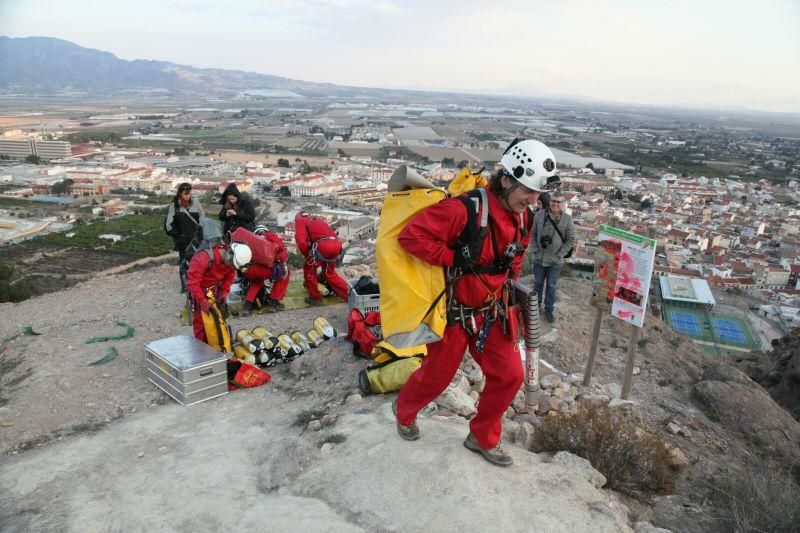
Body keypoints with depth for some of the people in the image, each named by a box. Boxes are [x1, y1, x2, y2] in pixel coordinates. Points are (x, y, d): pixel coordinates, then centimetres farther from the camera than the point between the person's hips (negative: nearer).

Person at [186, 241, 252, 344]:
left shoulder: (230, 260, -15)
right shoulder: (204, 258, -35)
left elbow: (229, 277, 1)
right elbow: (192, 282, -33)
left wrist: (224, 293, -12)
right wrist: (202, 301, -33)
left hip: (214, 288, 6)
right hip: (199, 288, -6)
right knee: (200, 320, -3)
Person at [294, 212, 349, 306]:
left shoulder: (300, 221, 17)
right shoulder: (319, 221, 37)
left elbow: (301, 242, -1)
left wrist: (307, 255, 16)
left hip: (323, 247, -7)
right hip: (336, 246, 7)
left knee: (309, 271, 17)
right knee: (329, 273, 26)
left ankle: (315, 298, 23)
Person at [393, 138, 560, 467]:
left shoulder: (523, 218, -1)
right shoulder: (465, 208, -28)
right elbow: (411, 235, -28)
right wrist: (453, 258, -29)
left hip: (491, 312, 7)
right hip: (454, 312, -6)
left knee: (510, 375, 4)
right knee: (436, 376, 12)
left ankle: (483, 438, 27)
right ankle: (404, 411, 45)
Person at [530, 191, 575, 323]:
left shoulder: (567, 219, -8)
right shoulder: (539, 215, -5)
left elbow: (570, 240, -3)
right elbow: (533, 234, 3)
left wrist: (559, 254, -9)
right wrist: (534, 251, -6)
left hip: (555, 261, -1)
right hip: (538, 258, 1)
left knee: (551, 286, 11)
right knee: (538, 283, 17)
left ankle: (549, 309, 26)